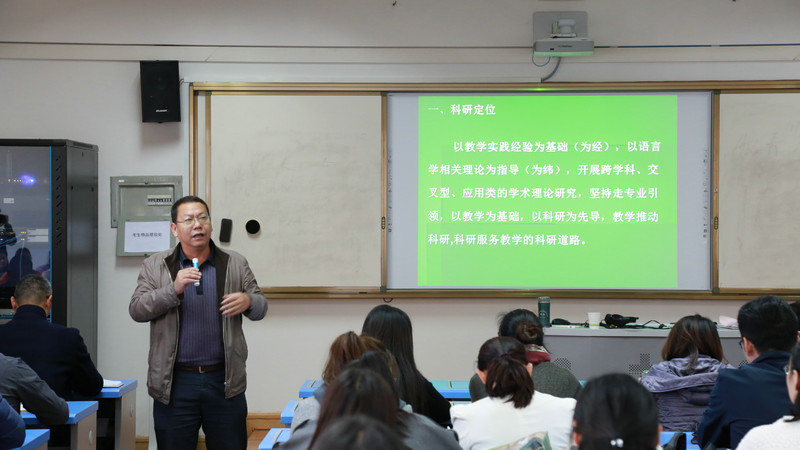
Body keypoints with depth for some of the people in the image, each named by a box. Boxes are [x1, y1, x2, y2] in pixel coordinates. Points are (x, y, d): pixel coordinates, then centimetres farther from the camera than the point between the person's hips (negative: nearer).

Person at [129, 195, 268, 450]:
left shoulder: (235, 264, 8)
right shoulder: (155, 266, 5)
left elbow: (260, 307, 9)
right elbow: (137, 310, -5)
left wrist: (248, 301, -15)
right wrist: (174, 290, -20)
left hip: (224, 381, 1)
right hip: (174, 381, -1)